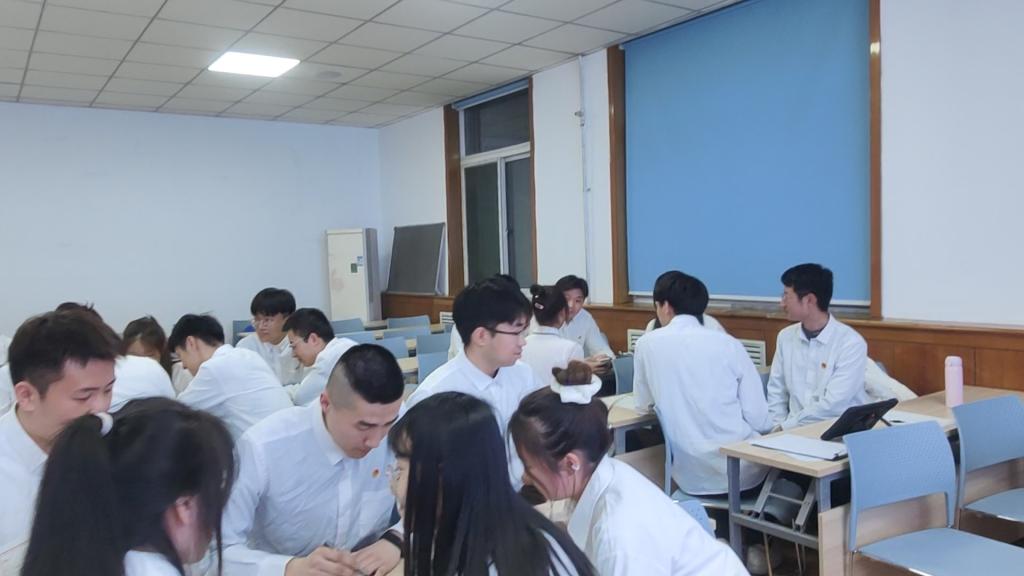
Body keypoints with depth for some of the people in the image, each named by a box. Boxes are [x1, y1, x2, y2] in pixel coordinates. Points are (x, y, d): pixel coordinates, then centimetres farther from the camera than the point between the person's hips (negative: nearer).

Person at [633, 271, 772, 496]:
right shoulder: (729, 343, -5)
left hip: (693, 477, 0)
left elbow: (643, 403, 13)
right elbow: (760, 420, -4)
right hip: (744, 470, 0)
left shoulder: (648, 344, -2)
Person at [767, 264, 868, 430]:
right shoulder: (785, 336, 6)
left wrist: (786, 427, -15)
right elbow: (776, 392, 9)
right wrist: (779, 427, -5)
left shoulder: (851, 343, -10)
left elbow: (832, 405, -17)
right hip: (794, 429, 4)